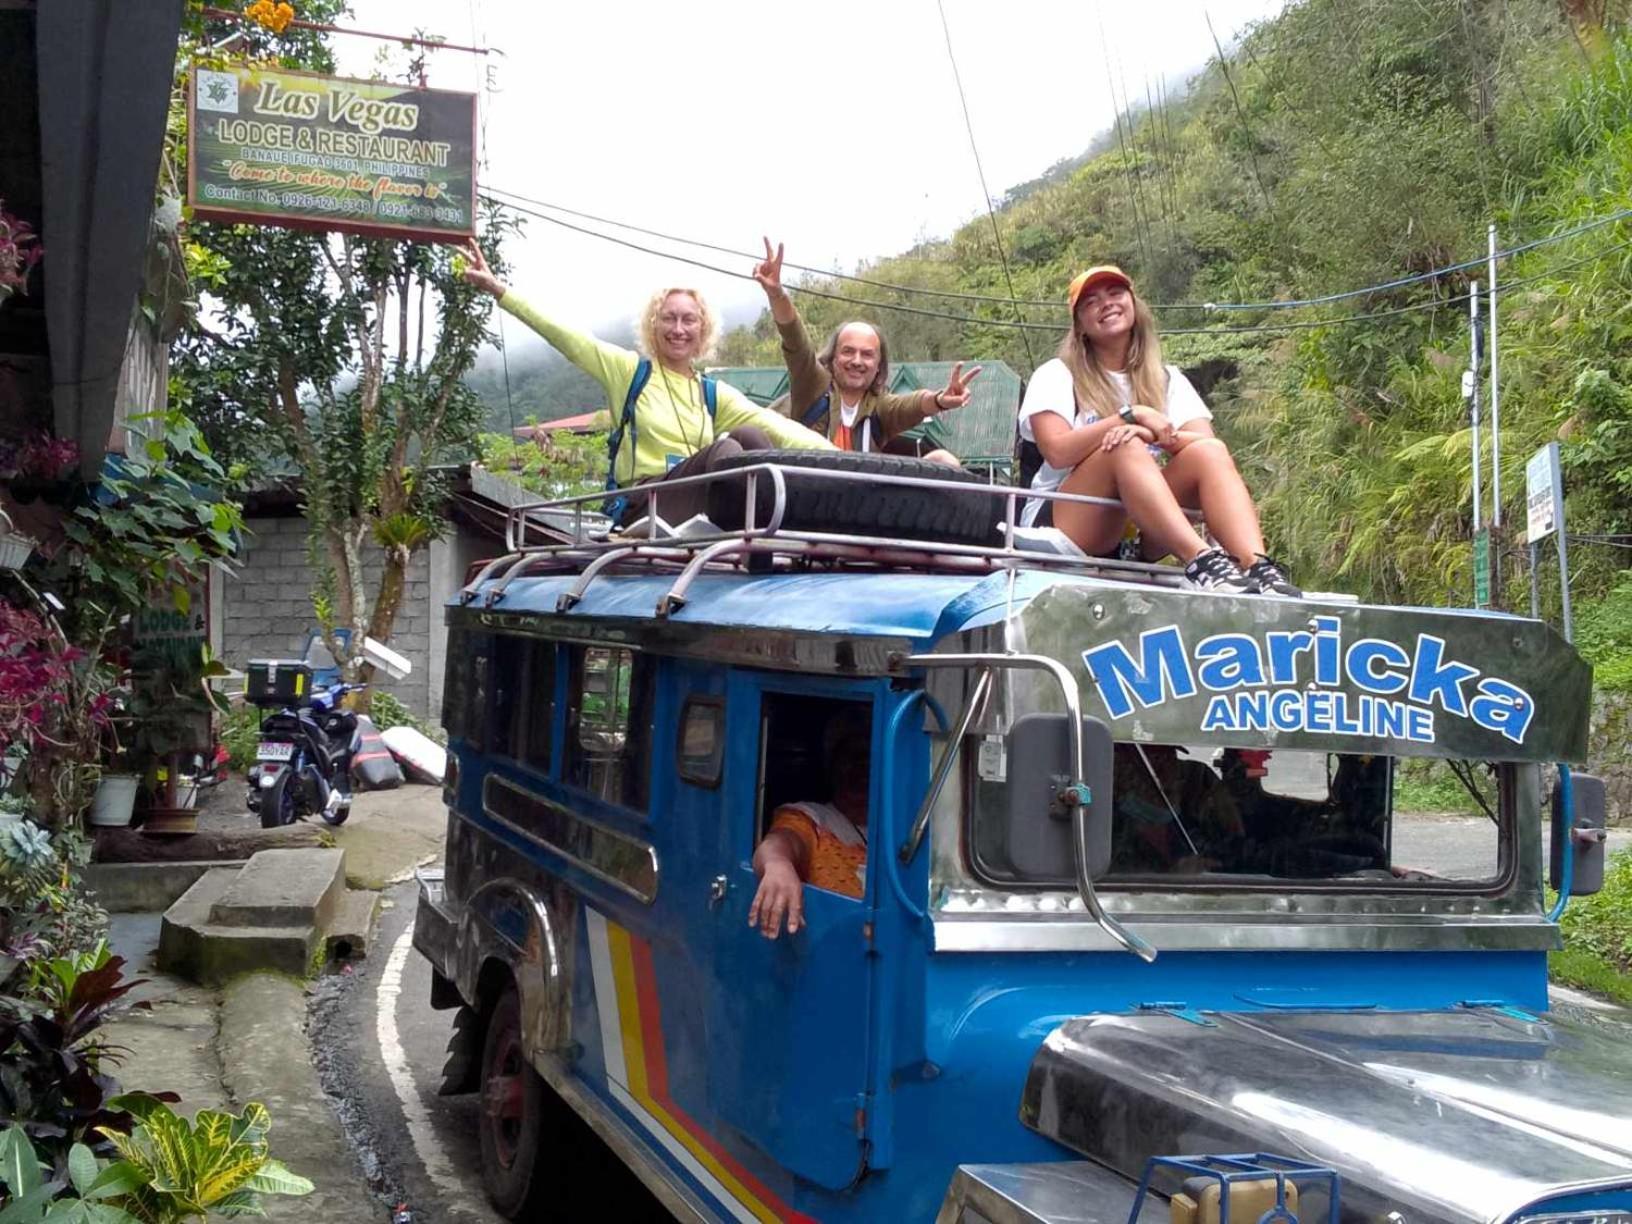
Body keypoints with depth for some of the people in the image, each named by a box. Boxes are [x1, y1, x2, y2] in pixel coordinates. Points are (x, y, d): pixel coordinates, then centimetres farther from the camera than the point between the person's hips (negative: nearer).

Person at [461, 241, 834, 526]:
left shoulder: (714, 394, 19)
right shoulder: (628, 371, 11)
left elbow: (778, 427, 6)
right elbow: (562, 335, 3)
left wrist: (833, 455, -10)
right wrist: (497, 288, -4)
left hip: (699, 504, 4)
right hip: (645, 507, -4)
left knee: (750, 437, -22)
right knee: (724, 448, -29)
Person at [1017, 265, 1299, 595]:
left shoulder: (1168, 379, 16)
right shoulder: (1057, 375, 7)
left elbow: (1209, 444, -2)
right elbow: (1057, 452, -12)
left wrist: (1159, 435, -21)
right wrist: (1131, 416, -14)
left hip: (1142, 536, 3)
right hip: (1063, 525, -3)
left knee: (1209, 453, -21)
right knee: (1125, 448, -30)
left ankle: (1257, 567, -46)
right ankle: (1200, 560, -52)